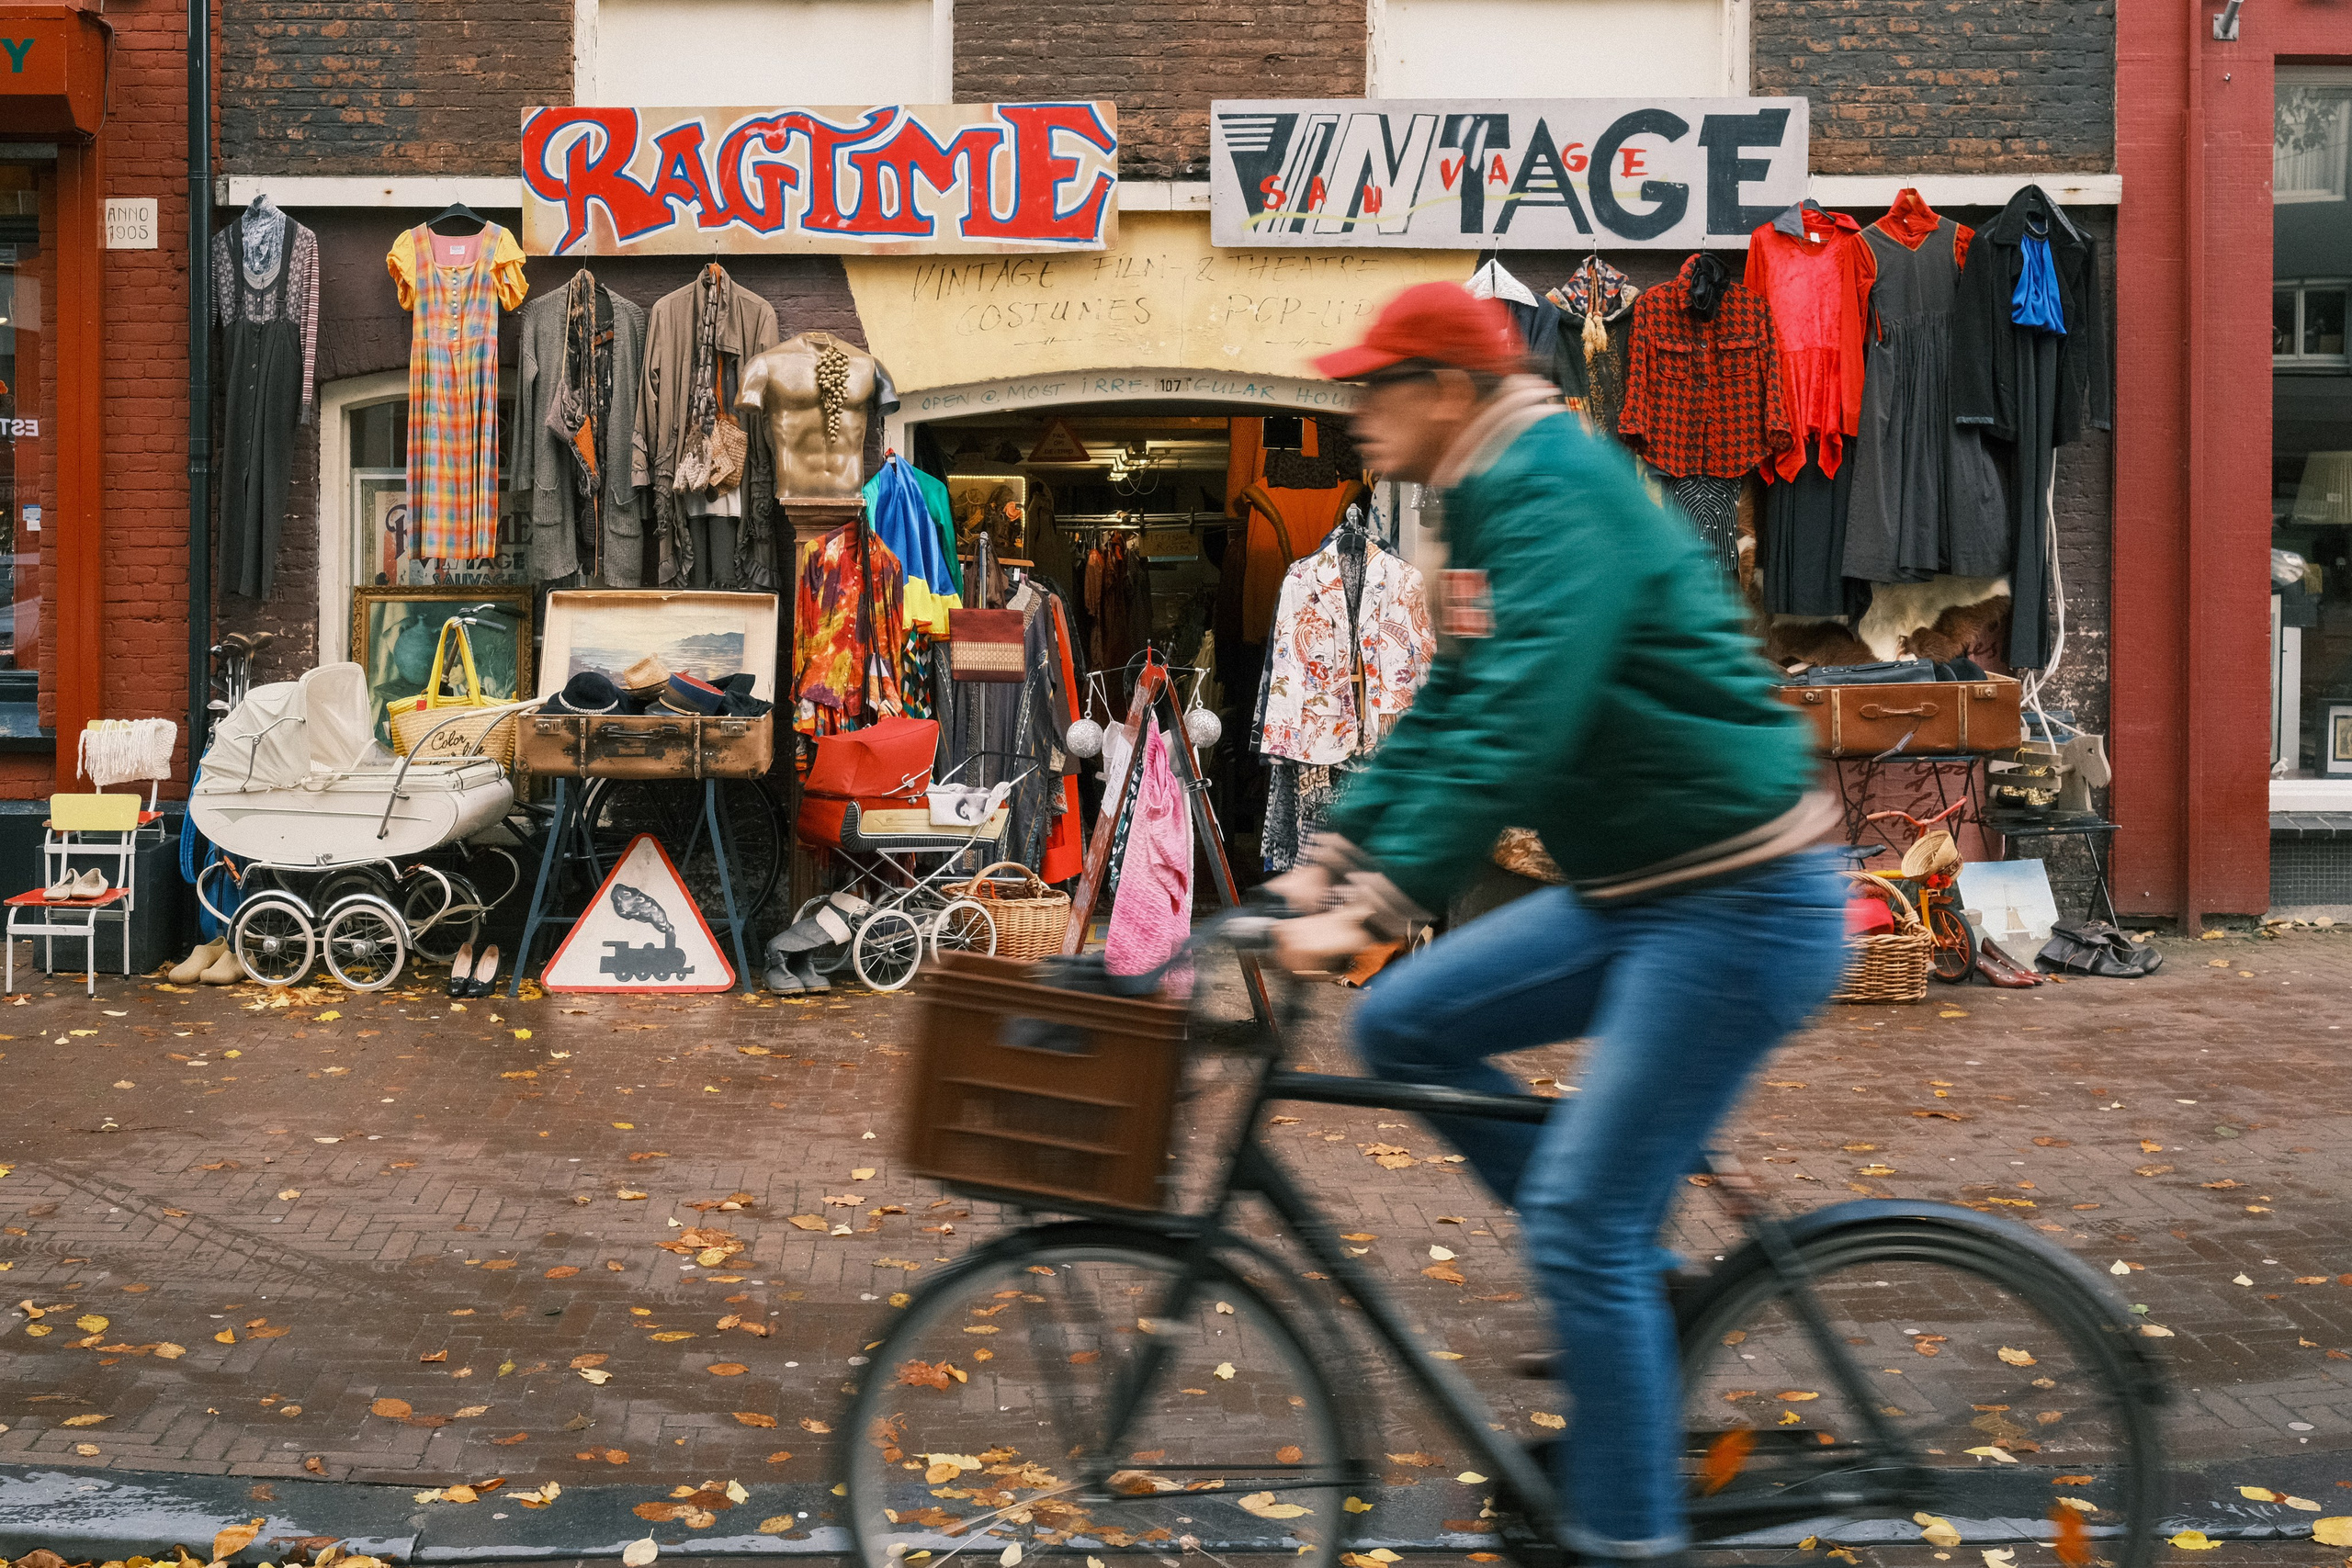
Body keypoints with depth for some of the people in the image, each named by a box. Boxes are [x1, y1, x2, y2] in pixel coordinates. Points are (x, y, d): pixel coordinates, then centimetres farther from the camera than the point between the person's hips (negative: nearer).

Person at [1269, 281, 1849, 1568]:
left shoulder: (1552, 491, -17)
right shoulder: (1490, 508, 13)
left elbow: (1514, 729, -28)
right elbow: (1442, 724, 17)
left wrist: (1374, 908, -29)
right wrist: (1318, 869, 10)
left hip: (1737, 906, -10)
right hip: (1634, 892, 10)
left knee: (1582, 1218, -10)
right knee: (1401, 1025, 7)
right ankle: (1627, 1284, 16)